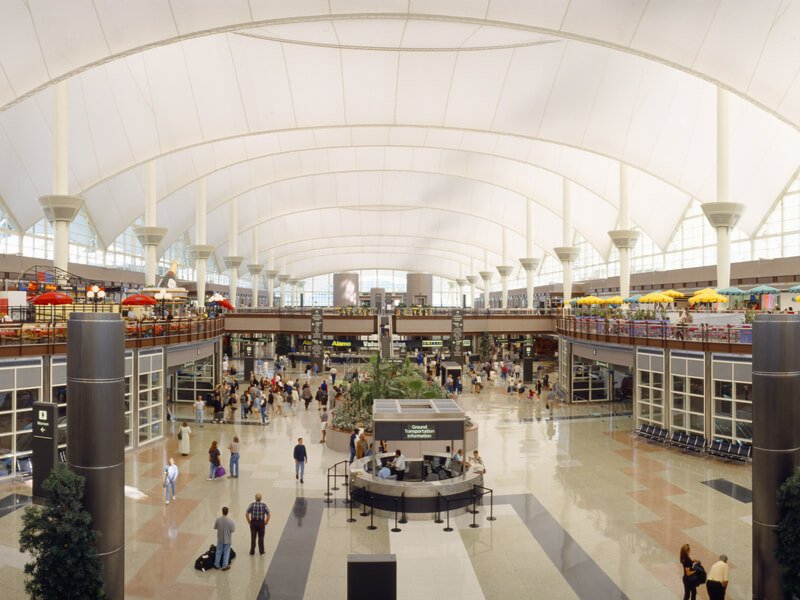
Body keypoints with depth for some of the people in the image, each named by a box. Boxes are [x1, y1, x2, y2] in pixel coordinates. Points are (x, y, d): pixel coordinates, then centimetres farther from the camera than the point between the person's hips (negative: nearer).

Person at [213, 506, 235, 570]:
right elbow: (233, 530, -15)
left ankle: (217, 565, 30)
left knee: (219, 551, 19)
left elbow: (215, 527, -3)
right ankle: (224, 566, 20)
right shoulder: (230, 520, -22)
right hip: (227, 539, -2)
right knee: (226, 552, 12)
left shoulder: (218, 519, -16)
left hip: (220, 539, 2)